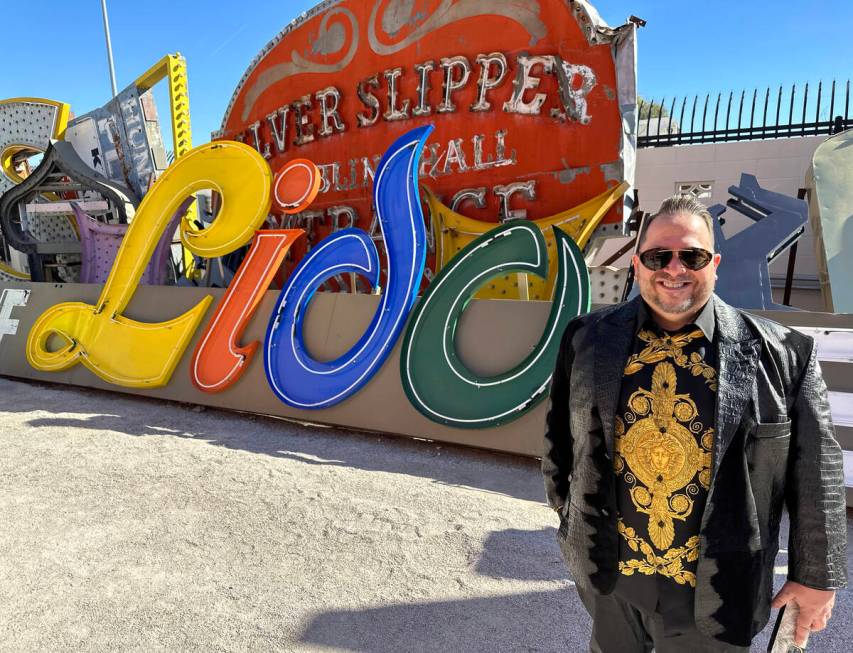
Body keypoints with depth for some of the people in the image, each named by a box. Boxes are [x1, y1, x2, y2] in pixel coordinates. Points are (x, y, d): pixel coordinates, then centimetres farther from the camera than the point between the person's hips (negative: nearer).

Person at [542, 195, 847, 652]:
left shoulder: (779, 353, -11)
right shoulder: (588, 339, -8)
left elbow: (815, 473, -5)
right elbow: (560, 433, 3)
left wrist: (817, 575, 0)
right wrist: (568, 513, 10)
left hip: (714, 589, -1)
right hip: (608, 570, 2)